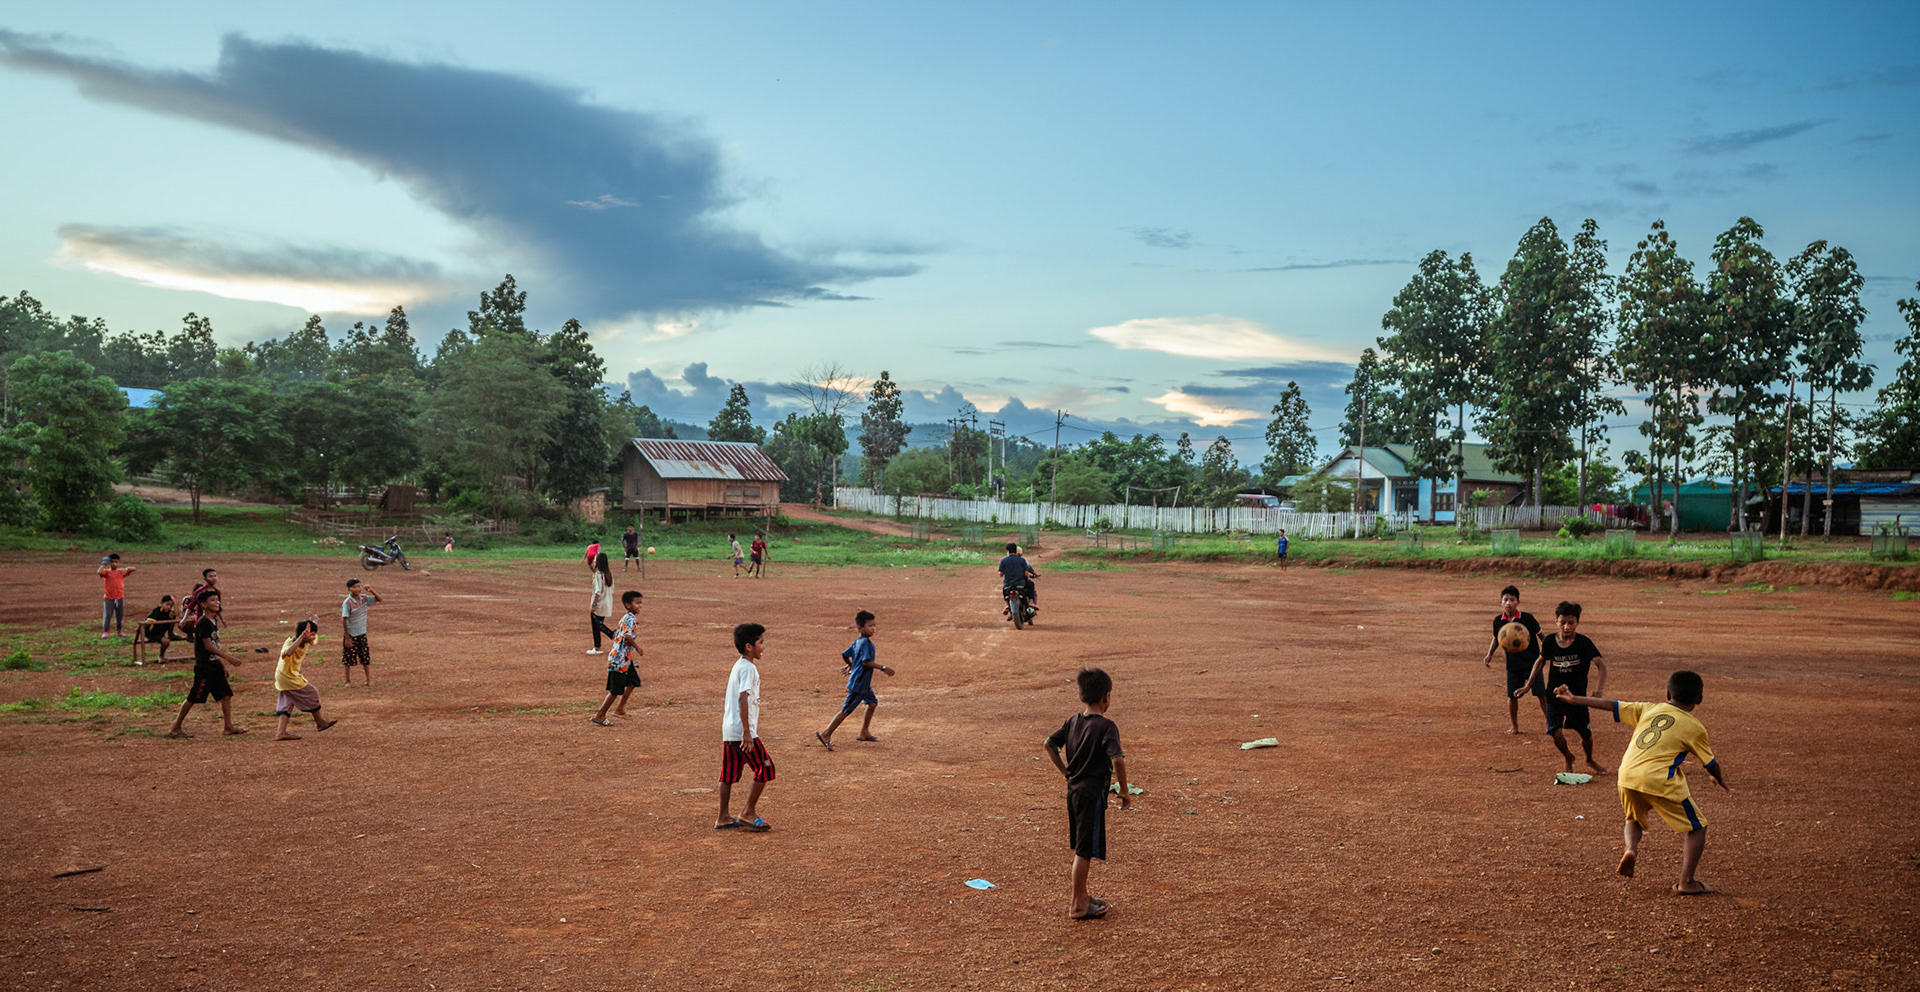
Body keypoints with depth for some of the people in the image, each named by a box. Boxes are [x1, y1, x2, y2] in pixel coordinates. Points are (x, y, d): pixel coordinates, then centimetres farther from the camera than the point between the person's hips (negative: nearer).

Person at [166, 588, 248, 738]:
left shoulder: (214, 620, 11)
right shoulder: (203, 622, -16)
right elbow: (208, 646, -21)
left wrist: (223, 664, 17)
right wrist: (228, 658, -23)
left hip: (214, 666, 9)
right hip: (204, 668, -9)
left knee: (226, 694, 6)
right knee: (193, 698, -1)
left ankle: (228, 727, 11)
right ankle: (176, 728, 10)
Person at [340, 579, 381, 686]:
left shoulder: (364, 598, -3)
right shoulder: (347, 603, -18)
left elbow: (379, 599, 7)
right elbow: (344, 621, -16)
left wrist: (371, 590, -12)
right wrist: (347, 638, -16)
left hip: (362, 634, 5)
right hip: (351, 635, -5)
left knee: (366, 657, 8)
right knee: (349, 659, 7)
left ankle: (369, 680, 16)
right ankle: (348, 681, 21)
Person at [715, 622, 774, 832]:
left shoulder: (737, 666, 16)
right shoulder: (748, 668, -14)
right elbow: (743, 699, -23)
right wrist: (747, 732, -25)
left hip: (729, 730, 10)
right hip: (742, 730, -10)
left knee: (729, 773, 12)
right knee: (765, 769, -1)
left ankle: (723, 818, 17)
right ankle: (748, 813, 3)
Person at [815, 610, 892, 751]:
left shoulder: (857, 642, 7)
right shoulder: (866, 642, -21)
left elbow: (844, 655, 14)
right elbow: (866, 661, -30)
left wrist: (851, 666, 32)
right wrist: (883, 668, -28)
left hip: (864, 682, 10)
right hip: (858, 683, -10)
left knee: (872, 703, 18)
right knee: (846, 710, -4)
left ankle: (864, 732, 28)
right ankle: (826, 735, 2)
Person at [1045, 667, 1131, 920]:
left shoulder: (1073, 721, 5)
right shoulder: (1106, 726, -17)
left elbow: (1049, 743, 12)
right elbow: (1118, 760, -25)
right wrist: (1124, 791, -13)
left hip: (1073, 790, 8)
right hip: (1093, 793, -8)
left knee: (1082, 848, 20)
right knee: (1085, 850, 0)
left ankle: (1082, 896, 31)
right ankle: (1078, 906, 7)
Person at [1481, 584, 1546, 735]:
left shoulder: (1527, 618, -14)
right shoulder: (1498, 620, -4)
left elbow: (1540, 635, -3)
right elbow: (1496, 638, 13)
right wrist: (1489, 654, 4)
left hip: (1532, 662, -3)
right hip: (1512, 664, 3)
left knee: (1542, 695, 0)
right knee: (1512, 696, 6)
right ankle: (1514, 726, 22)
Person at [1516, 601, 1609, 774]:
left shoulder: (1583, 643, -11)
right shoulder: (1550, 642, -4)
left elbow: (1601, 665, -15)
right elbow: (1540, 661, 13)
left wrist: (1600, 686, -33)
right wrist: (1528, 686, 13)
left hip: (1577, 696, -1)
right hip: (1554, 695, 1)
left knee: (1586, 734, 7)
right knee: (1557, 733, -13)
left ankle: (1590, 760, 42)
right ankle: (1568, 759, 19)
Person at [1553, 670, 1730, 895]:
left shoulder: (1649, 709, 17)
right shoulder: (1695, 727, 9)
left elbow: (1613, 705, 18)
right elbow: (1710, 763, 17)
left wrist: (1574, 699, 25)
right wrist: (1721, 782, 38)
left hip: (1627, 775, 4)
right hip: (1660, 781, -4)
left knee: (1634, 819, 31)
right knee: (1697, 827, 12)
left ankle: (1630, 849, 1)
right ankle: (1687, 882, 5)